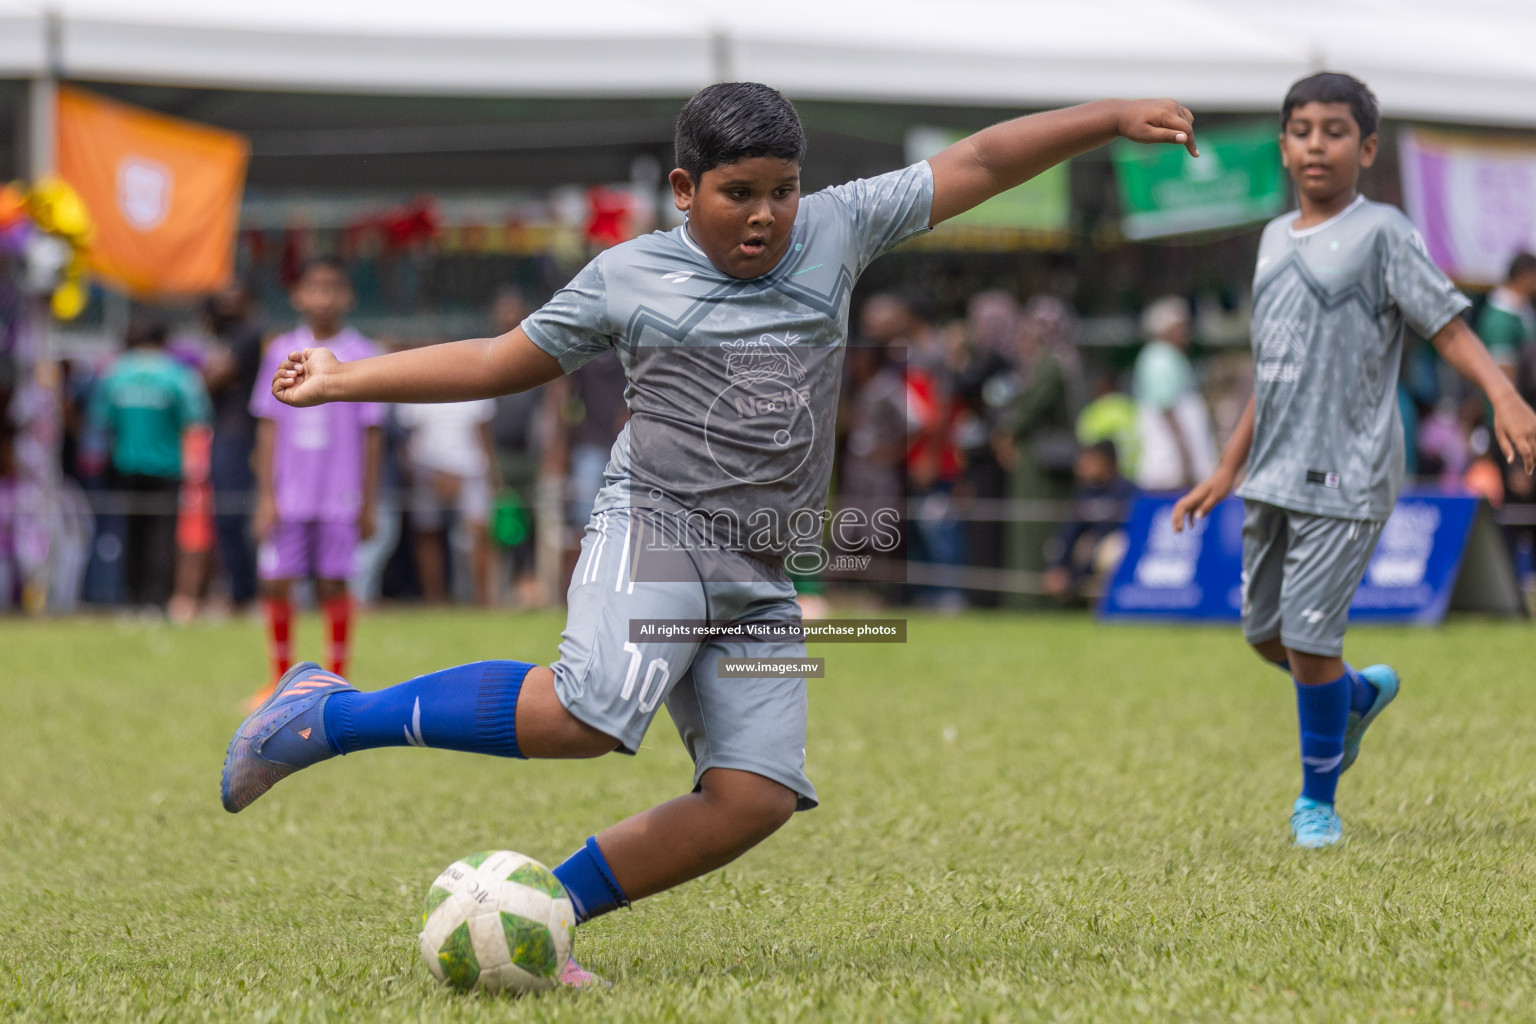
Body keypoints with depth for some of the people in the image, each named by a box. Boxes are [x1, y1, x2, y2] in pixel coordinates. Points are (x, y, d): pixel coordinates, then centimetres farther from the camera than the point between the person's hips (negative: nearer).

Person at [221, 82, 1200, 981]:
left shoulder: (836, 229, 11)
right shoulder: (627, 277, 5)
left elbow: (979, 163, 11)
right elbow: (499, 362, 15)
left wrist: (1113, 116, 6)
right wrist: (344, 380, 15)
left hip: (761, 583, 5)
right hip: (653, 530, -5)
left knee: (755, 798, -10)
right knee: (593, 708, -31)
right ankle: (330, 715, -20)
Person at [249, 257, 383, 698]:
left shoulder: (361, 355, 2)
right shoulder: (281, 352, 5)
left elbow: (371, 433, 4)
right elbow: (268, 426, 6)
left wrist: (368, 501, 3)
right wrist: (266, 495, 1)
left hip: (339, 495, -1)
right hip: (288, 496, 1)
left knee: (333, 585, 0)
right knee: (274, 583, -2)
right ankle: (281, 681, 13)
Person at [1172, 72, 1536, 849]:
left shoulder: (1381, 234, -6)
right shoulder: (1276, 238, 13)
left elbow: (1450, 326, -14)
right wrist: (1226, 472, 21)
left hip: (1345, 476, -7)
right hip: (1273, 476, 7)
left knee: (1309, 637, -9)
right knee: (1265, 632, 12)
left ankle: (1318, 799, 8)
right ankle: (1361, 694, 41)